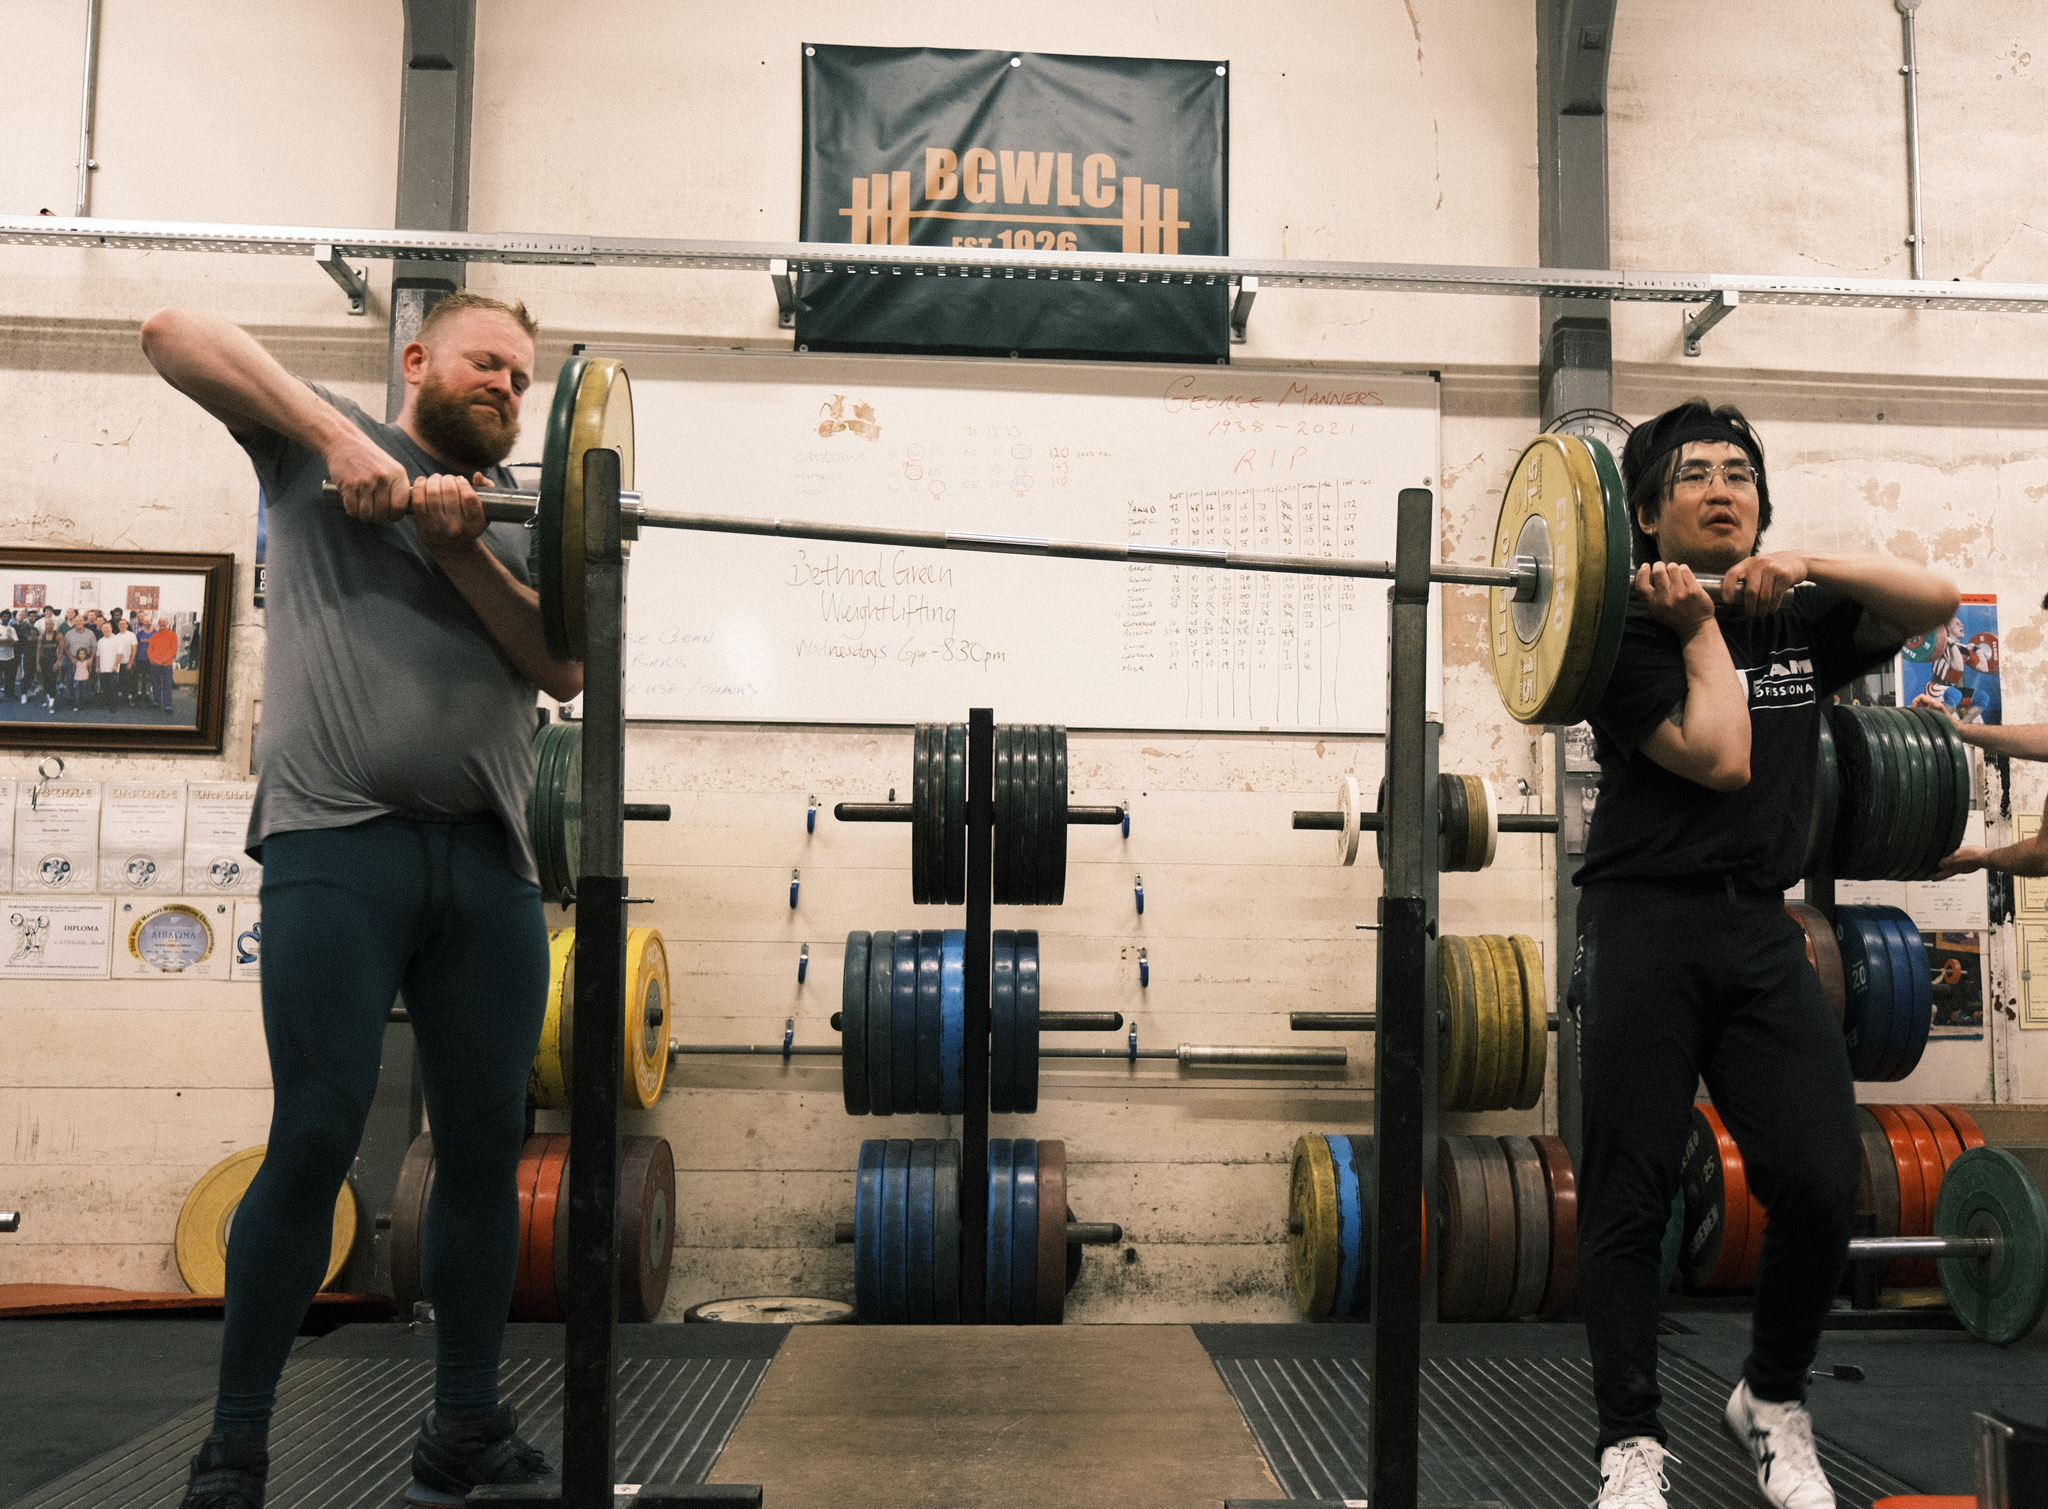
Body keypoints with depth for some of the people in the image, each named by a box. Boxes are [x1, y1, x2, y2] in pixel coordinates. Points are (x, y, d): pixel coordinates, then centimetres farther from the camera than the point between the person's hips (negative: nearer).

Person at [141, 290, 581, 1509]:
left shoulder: (526, 517, 21)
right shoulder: (318, 446, 12)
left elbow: (565, 667, 6)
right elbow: (175, 332, 0)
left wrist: (460, 549, -6)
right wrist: (337, 436, -9)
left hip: (490, 862, 4)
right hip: (340, 842, -4)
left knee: (486, 1147, 5)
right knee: (317, 1139, -7)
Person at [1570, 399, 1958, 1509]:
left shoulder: (1800, 625, 14)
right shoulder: (1633, 633, -3)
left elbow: (1935, 600, 2)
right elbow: (1720, 758, -14)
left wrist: (1807, 565, -5)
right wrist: (1702, 625, -5)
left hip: (1760, 927, 4)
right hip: (1647, 925, -4)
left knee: (1821, 1186, -5)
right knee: (1629, 1196, -1)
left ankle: (1771, 1403, 21)